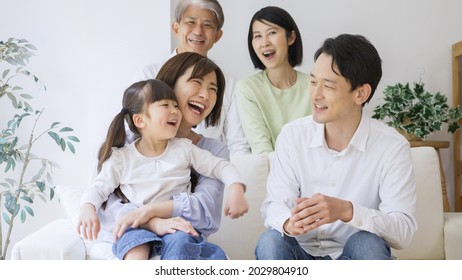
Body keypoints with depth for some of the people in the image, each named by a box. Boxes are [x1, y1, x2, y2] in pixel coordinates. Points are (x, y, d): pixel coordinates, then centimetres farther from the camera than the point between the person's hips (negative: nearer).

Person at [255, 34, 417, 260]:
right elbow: (273, 204, -8)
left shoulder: (392, 147, -13)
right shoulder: (292, 135, -6)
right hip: (303, 254, 2)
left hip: (358, 258, -1)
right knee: (270, 241, -29)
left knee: (367, 243, -33)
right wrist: (288, 222, -34)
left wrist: (347, 210, -38)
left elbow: (403, 229, -20)